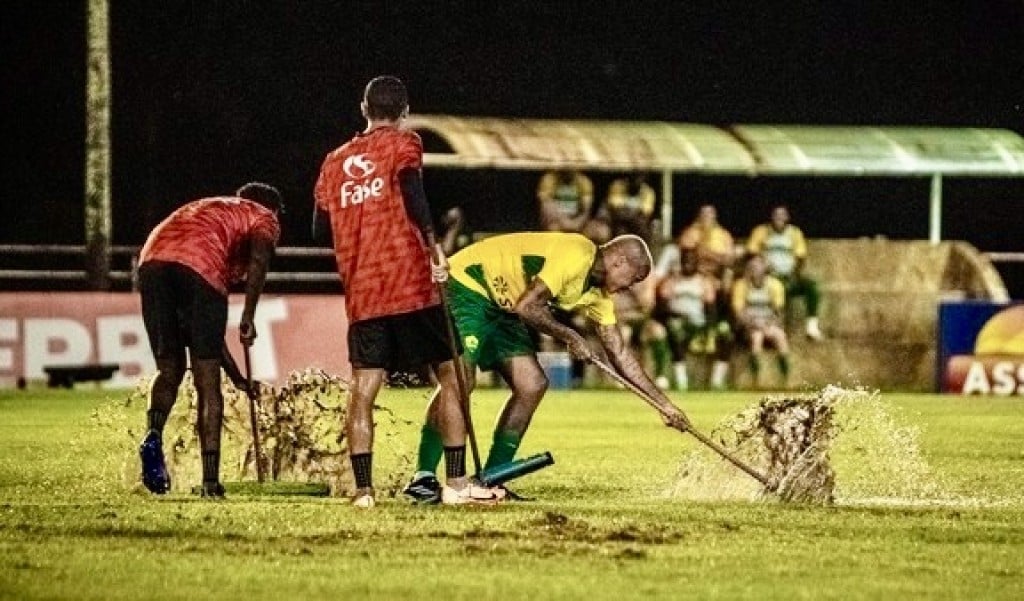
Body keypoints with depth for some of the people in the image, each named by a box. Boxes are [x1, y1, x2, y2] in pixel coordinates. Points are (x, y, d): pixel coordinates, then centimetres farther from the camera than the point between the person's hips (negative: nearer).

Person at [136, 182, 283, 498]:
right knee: (207, 381, 3)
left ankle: (153, 433, -11)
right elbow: (258, 259, -3)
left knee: (170, 369, 18)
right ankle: (210, 480, 0)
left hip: (152, 262, 5)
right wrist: (248, 317, 0)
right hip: (200, 268, -5)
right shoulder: (264, 218, 24)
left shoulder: (207, 209, 41)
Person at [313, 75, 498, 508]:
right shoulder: (403, 145, 1)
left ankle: (363, 489, -7)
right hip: (411, 285, -4)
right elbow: (412, 194, -17)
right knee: (450, 376, 4)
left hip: (361, 293, 4)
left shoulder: (335, 161, 15)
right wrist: (434, 248, -11)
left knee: (363, 389, 1)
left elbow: (320, 228, 15)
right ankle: (456, 483, -1)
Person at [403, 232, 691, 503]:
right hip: (466, 285, -10)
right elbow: (526, 306, -25)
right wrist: (570, 337, -12)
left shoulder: (598, 293, 8)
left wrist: (664, 403, 12)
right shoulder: (577, 256, -22)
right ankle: (423, 477, -26)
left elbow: (619, 353, 14)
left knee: (533, 384, -1)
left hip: (499, 307, 10)